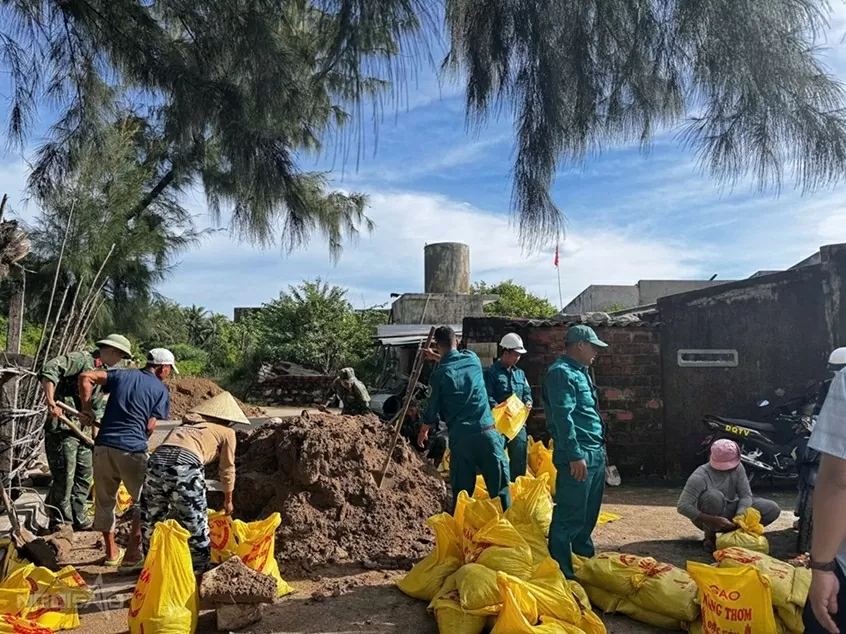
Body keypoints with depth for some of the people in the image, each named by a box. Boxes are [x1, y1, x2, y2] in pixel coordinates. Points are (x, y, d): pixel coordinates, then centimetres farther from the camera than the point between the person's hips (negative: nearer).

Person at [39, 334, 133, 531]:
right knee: (64, 478, -4)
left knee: (85, 473, 14)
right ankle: (59, 523, 10)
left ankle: (79, 519, 26)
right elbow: (49, 369, -25)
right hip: (62, 428, -9)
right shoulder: (81, 359, -11)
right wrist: (51, 401, -32)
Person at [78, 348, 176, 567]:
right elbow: (150, 427, -4)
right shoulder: (161, 390, 3)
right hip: (133, 450, -4)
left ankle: (111, 552, 26)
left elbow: (86, 377, 3)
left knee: (105, 500, 19)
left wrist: (86, 407, 9)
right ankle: (133, 550, 10)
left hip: (104, 445, 4)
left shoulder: (122, 375, 13)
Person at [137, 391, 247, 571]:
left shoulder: (188, 422, 33)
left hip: (157, 459, 5)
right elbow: (227, 470, 25)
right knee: (196, 524, 12)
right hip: (185, 464, -5)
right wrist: (228, 500, 39)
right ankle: (200, 569, 24)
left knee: (151, 520, 21)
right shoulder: (227, 431, 19)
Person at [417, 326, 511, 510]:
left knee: (462, 491, 9)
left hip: (460, 436, -2)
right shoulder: (472, 358, 8)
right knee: (500, 487, 5)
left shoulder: (439, 375, -2)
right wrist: (436, 357, 43)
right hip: (487, 432, 2)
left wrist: (423, 431, 23)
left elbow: (433, 409, 6)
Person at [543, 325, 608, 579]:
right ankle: (563, 573, 2)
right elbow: (563, 417, -21)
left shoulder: (580, 372, 18)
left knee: (589, 514, 20)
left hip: (596, 453, 10)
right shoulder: (561, 372, -14)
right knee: (570, 517, -6)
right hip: (578, 456, -10)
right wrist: (575, 455, -24)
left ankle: (585, 559, 34)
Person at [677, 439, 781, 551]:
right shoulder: (700, 477, -28)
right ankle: (710, 536, -13)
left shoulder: (737, 467, -12)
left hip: (730, 511, 5)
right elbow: (682, 506, -33)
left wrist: (739, 516, -34)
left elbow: (746, 495, -13)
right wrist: (714, 520, -40)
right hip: (708, 518, -5)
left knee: (772, 509, -10)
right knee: (714, 496, -38)